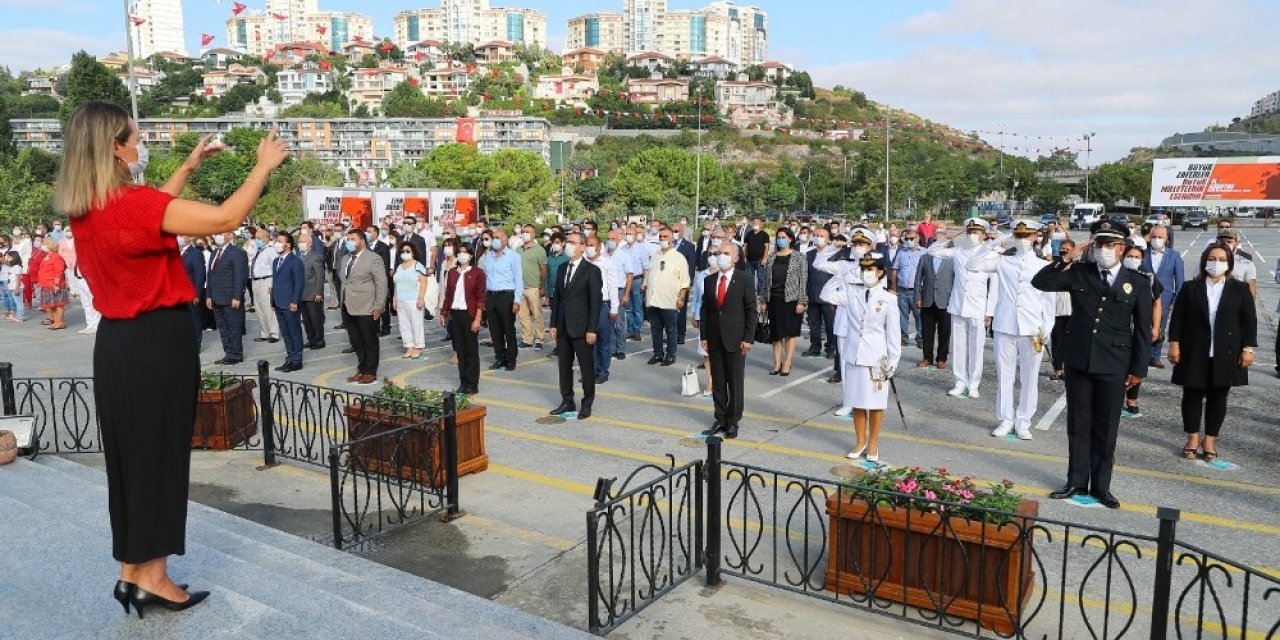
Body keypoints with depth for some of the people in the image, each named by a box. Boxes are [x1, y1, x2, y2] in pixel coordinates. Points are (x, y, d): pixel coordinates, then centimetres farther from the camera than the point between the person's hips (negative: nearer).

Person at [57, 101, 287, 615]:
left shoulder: (87, 208, 6)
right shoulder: (130, 203, -20)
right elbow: (226, 219, -24)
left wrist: (188, 167, 29)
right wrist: (264, 166, -11)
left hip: (117, 342, 9)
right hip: (156, 343, -9)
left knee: (130, 456, 15)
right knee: (158, 457, 2)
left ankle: (131, 572, 24)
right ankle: (152, 579, 11)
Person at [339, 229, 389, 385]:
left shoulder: (373, 258, -9)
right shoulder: (346, 259, 16)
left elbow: (382, 283, -12)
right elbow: (344, 281, 21)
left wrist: (379, 307, -16)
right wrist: (343, 303, 14)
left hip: (366, 309, -7)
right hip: (348, 308, 7)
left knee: (370, 342, 3)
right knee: (356, 342, 13)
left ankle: (370, 373, 11)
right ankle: (361, 370, 23)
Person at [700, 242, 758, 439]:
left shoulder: (745, 280, -4)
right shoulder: (709, 280, 9)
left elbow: (751, 311, -5)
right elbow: (704, 309, 11)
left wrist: (748, 338, -10)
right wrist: (703, 336, 5)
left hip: (735, 339, -4)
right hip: (714, 339, 4)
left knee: (735, 382, 3)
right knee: (717, 382, 9)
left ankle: (733, 421, 13)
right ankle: (720, 419, 19)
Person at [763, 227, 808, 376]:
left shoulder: (798, 257, -1)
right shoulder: (771, 257, 9)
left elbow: (803, 280, -4)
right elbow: (766, 280, 10)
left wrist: (801, 302, -11)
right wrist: (764, 301, 7)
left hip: (791, 299, -3)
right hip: (774, 299, 3)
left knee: (790, 333, 2)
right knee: (776, 333, 6)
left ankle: (787, 364, 7)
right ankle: (777, 363, 12)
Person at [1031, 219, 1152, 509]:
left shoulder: (1138, 284, 0)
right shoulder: (1079, 273, 3)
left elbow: (1143, 330, 2)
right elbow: (1039, 282, -4)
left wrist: (1138, 369, 0)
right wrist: (1067, 260, -12)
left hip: (1113, 366, -1)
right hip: (1078, 362, 1)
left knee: (1106, 428, 8)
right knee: (1078, 425, 10)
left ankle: (1101, 486, 19)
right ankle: (1076, 482, 20)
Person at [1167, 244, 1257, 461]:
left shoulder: (1240, 289, 4)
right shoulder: (1190, 288, 2)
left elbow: (1249, 320, 2)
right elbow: (1178, 318, 1)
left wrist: (1247, 349, -4)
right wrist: (1174, 344, -6)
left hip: (1225, 354, 0)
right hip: (1194, 352, 0)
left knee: (1218, 397, 6)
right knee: (1192, 395, 5)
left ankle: (1210, 440, 17)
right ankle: (1193, 438, 18)